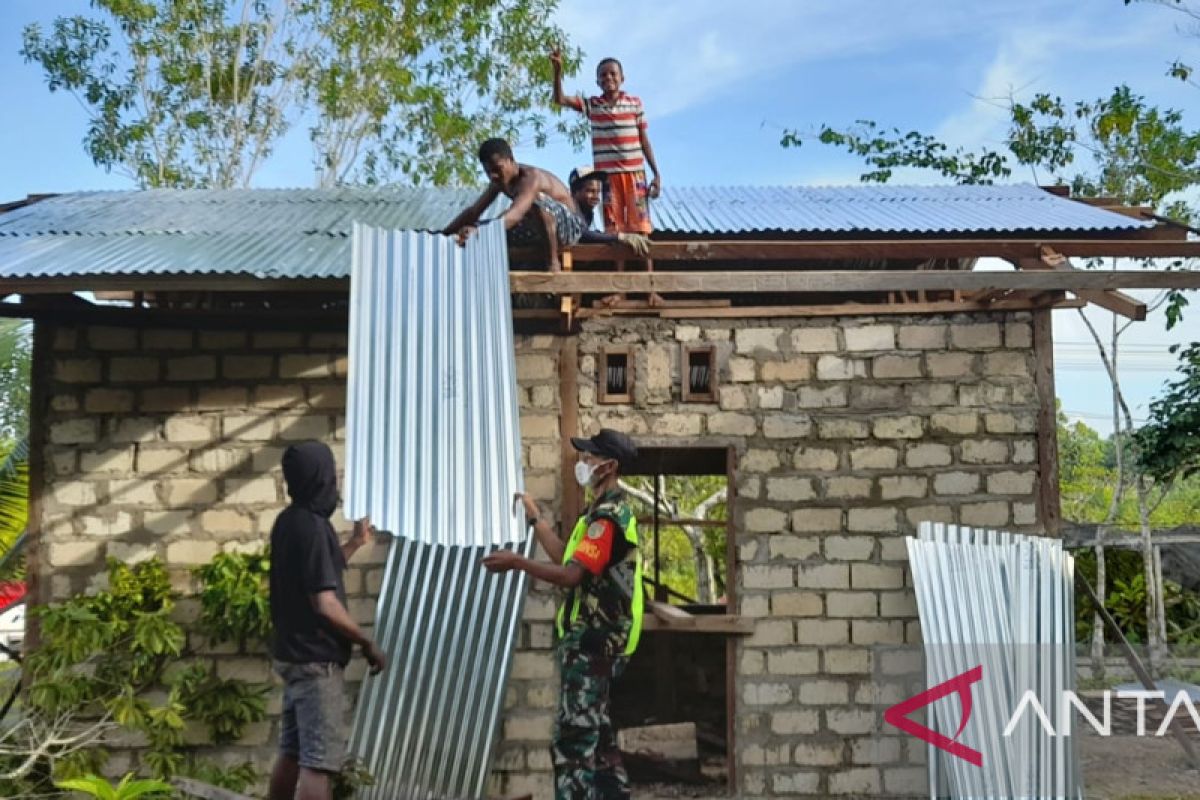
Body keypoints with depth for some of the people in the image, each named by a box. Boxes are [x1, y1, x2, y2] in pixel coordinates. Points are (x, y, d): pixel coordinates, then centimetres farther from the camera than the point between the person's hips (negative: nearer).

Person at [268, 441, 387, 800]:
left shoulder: (289, 521, 9)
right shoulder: (312, 526, -20)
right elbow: (325, 605, -23)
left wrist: (355, 544, 29)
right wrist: (367, 643, -13)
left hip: (294, 653, 9)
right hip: (316, 658, -9)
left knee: (293, 752, 16)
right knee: (319, 761, -8)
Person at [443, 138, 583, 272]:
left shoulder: (530, 178, -28)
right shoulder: (499, 181, -1)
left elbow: (516, 214, -47)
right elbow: (474, 211, 2)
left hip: (569, 225, -8)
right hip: (539, 231, 9)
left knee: (538, 200, -38)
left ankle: (553, 261, -25)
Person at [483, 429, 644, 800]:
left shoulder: (608, 515, -17)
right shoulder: (609, 511, 16)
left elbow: (571, 575, -24)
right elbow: (569, 559, 20)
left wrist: (518, 562, -25)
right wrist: (536, 519, 23)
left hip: (592, 640, -11)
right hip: (595, 637, 11)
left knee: (573, 733, -10)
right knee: (596, 730, 16)